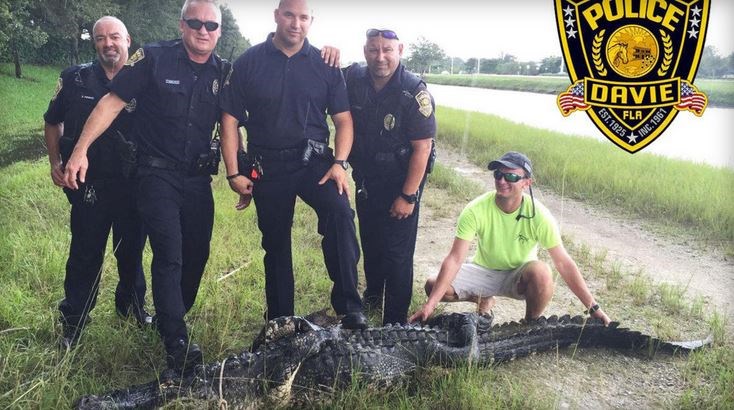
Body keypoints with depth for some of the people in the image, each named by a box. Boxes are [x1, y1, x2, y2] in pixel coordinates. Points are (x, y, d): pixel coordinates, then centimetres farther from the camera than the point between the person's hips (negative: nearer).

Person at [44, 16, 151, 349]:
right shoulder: (75, 79, -1)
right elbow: (52, 122, 12)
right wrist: (55, 162, 2)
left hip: (132, 184, 1)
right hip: (89, 184, 0)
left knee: (131, 250, 14)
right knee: (85, 255, 5)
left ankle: (132, 305, 36)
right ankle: (73, 321, 20)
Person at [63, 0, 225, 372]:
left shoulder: (222, 72, 4)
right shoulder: (155, 58, -8)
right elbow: (112, 102, -9)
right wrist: (81, 149, -17)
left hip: (198, 177, 5)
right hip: (157, 174, -5)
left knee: (197, 254, 10)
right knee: (169, 256, -12)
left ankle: (169, 321, 32)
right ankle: (177, 344, -7)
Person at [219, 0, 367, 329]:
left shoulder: (325, 65, 3)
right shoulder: (248, 63, 0)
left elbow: (343, 119, 4)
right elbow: (230, 120, 1)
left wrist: (339, 163, -11)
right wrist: (233, 173, -4)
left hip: (313, 160, 0)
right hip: (266, 166, 1)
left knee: (340, 212, -28)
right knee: (275, 243, 10)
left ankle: (349, 306, -20)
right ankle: (280, 322, 26)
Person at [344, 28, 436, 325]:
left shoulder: (415, 93, -21)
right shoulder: (354, 78, -7)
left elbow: (423, 147, -21)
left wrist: (408, 196, -21)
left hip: (401, 182, -5)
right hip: (366, 178, 6)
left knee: (397, 252, -2)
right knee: (369, 242, 22)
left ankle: (395, 322, 11)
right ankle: (372, 293, 46)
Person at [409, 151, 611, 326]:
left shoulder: (539, 215, -23)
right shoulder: (475, 210, -23)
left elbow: (563, 263, -19)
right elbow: (455, 258, -26)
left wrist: (593, 307, -21)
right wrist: (430, 304, -33)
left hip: (520, 276, -1)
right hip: (484, 271, 2)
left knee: (541, 272, -36)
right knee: (433, 286, -20)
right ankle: (484, 299, 10)